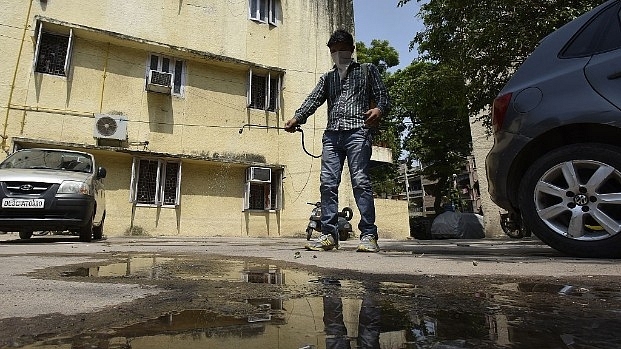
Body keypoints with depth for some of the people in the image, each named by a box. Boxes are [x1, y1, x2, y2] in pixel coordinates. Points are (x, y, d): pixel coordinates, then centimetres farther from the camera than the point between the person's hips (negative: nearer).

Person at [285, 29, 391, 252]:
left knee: (360, 181, -12)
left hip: (358, 131, -4)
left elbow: (383, 97, 10)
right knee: (328, 183, -6)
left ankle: (368, 236, -9)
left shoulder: (368, 70, 20)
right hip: (332, 134, 4)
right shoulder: (327, 78, 28)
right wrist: (297, 118, -6)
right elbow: (314, 99, 13)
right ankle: (328, 235, -3)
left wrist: (379, 109, -15)